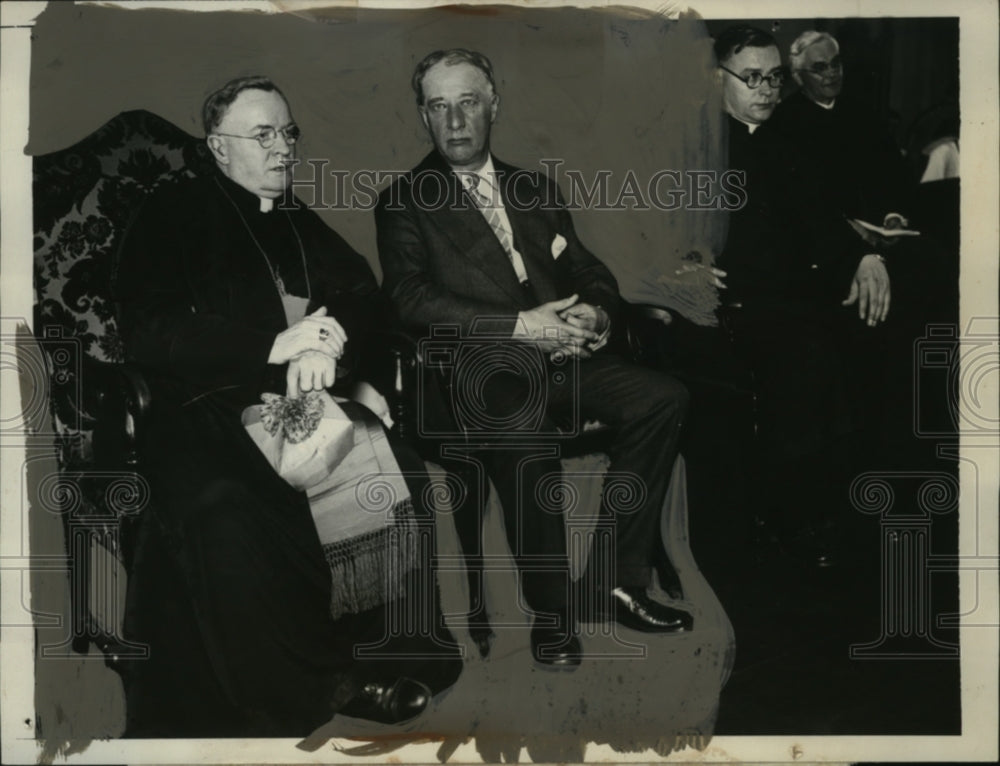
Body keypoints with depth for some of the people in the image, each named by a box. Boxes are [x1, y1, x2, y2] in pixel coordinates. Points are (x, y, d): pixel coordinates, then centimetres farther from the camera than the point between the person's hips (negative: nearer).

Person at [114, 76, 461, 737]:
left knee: (400, 469, -23)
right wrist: (273, 346, -13)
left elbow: (364, 297, 11)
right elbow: (147, 336, -5)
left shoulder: (305, 227, 24)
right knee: (220, 505, -35)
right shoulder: (172, 218, 8)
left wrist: (325, 345, -13)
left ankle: (386, 652, -11)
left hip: (308, 399, 5)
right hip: (208, 407, -4)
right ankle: (297, 691, -21)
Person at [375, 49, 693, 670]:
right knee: (524, 432, -38)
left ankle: (616, 577, -13)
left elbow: (591, 272, 20)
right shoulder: (405, 203, 8)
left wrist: (597, 312, -6)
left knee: (664, 397, -21)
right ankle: (552, 608, -20)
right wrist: (519, 326, -18)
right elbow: (411, 299, -7)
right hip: (480, 369, -5)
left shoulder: (537, 190, 23)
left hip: (561, 359, 5)